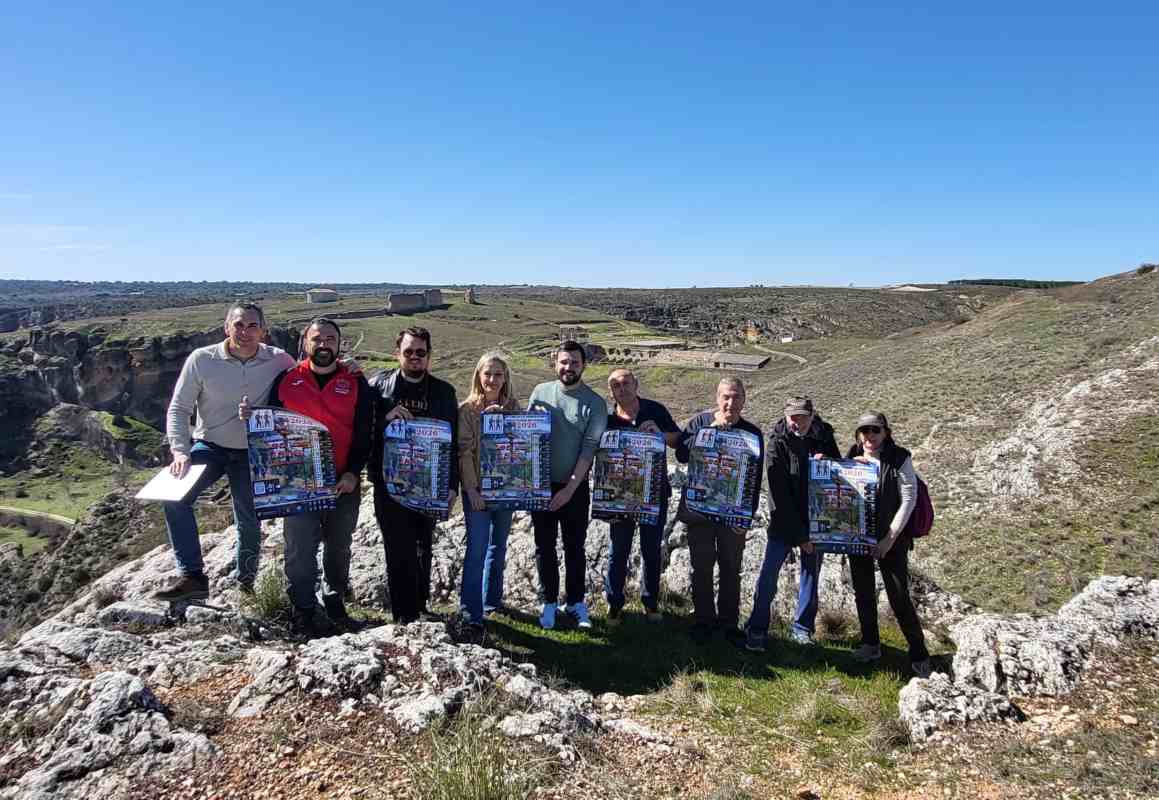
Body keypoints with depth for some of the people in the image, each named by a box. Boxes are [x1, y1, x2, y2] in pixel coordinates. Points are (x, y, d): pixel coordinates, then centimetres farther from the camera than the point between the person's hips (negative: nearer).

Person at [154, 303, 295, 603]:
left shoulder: (279, 361, -11)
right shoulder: (202, 359, -13)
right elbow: (179, 408, -6)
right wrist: (180, 451, -18)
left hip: (251, 454, 1)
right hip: (209, 446, 0)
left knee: (250, 521, 10)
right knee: (175, 497, -23)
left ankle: (245, 581, 34)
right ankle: (192, 577, -14)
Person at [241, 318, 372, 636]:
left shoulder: (356, 383, 2)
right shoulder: (286, 380, 4)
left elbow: (364, 432, -2)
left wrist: (353, 472, -11)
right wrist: (251, 417, -10)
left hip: (344, 482, 1)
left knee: (339, 546, 13)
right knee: (300, 547, 0)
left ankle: (335, 603, 31)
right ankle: (304, 610, 14)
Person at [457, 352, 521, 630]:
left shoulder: (513, 407, 5)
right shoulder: (467, 409, -4)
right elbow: (464, 450, -9)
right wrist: (471, 488, -15)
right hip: (477, 488, -4)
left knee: (498, 546, 14)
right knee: (477, 548, -8)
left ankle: (492, 600, 29)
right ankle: (471, 612, -2)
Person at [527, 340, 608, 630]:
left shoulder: (595, 403, -8)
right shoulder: (540, 392, 1)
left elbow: (589, 448, -12)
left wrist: (571, 487, -18)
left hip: (575, 488, -2)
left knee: (575, 547, 10)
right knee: (544, 546, 10)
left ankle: (576, 601, 26)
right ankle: (549, 602, 24)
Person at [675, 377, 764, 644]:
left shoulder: (753, 433, -1)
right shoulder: (700, 422, -2)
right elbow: (682, 454, -15)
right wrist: (711, 430, -21)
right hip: (698, 510, 0)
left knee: (731, 569, 10)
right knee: (701, 567, 8)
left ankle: (729, 622, 24)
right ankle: (703, 619, 22)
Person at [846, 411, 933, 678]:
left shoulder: (899, 459, -6)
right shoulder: (852, 458, 5)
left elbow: (908, 500, -9)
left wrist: (890, 538, -13)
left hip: (890, 539, -4)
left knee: (900, 598, -4)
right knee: (863, 594, 12)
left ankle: (919, 656, 10)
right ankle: (870, 645, 29)